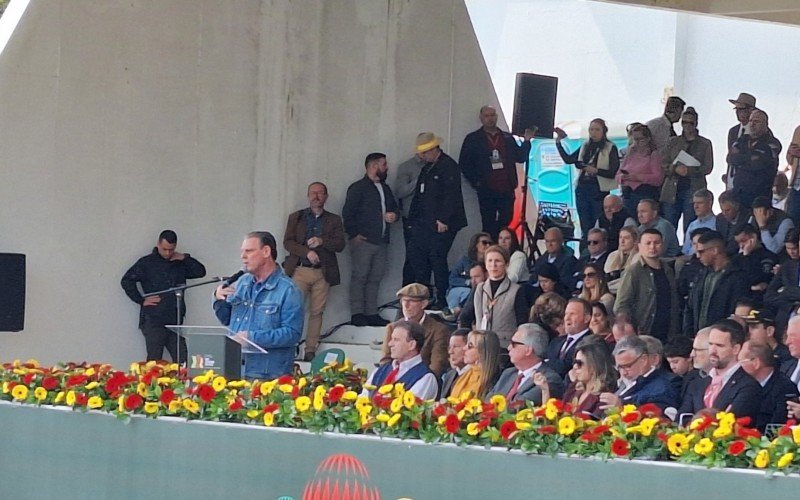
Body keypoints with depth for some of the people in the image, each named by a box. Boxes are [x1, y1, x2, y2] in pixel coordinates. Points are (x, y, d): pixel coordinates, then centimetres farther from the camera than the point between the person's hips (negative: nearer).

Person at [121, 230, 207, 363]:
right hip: (153, 321, -4)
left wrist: (185, 258, -1)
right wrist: (141, 300, -8)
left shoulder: (180, 264, 15)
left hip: (175, 322, 5)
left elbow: (200, 272, 10)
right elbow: (126, 281, -4)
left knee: (182, 362, 0)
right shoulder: (147, 263, 1)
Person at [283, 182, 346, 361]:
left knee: (317, 312, 0)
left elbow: (340, 244, 3)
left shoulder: (334, 220, 14)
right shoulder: (296, 217, 13)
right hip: (300, 270, -1)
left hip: (323, 272, 1)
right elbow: (288, 242, 3)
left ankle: (310, 351, 3)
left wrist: (322, 241, -15)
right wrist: (307, 252, -13)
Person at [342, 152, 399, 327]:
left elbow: (393, 207, 30)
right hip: (363, 241, -7)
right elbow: (347, 213, -10)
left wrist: (393, 215, 7)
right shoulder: (358, 188, -5)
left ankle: (371, 313, 12)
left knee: (375, 278, 8)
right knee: (359, 277, -6)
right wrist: (354, 234, -15)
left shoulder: (385, 188, 19)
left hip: (381, 241, 7)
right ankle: (357, 314, -6)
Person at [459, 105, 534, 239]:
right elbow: (464, 164, 3)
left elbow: (520, 157, 14)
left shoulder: (508, 138, 16)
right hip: (487, 191, -2)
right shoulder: (473, 139, 6)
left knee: (506, 224, 1)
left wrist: (526, 141, 0)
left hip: (506, 190, 3)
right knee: (489, 226, -3)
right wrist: (475, 182, -6)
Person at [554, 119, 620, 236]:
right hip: (582, 190, 5)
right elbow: (568, 159, 12)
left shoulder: (610, 148, -2)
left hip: (599, 190, -5)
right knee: (585, 228, 7)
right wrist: (558, 142, 8)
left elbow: (613, 173, -8)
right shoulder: (585, 147, 14)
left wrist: (595, 171, -20)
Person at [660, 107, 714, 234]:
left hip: (693, 190, -2)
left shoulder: (705, 144, 9)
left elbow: (708, 167, -1)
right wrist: (675, 169, -14)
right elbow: (664, 164, 8)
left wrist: (689, 170, -17)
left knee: (689, 230, -5)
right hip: (672, 190, 2)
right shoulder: (672, 142, 15)